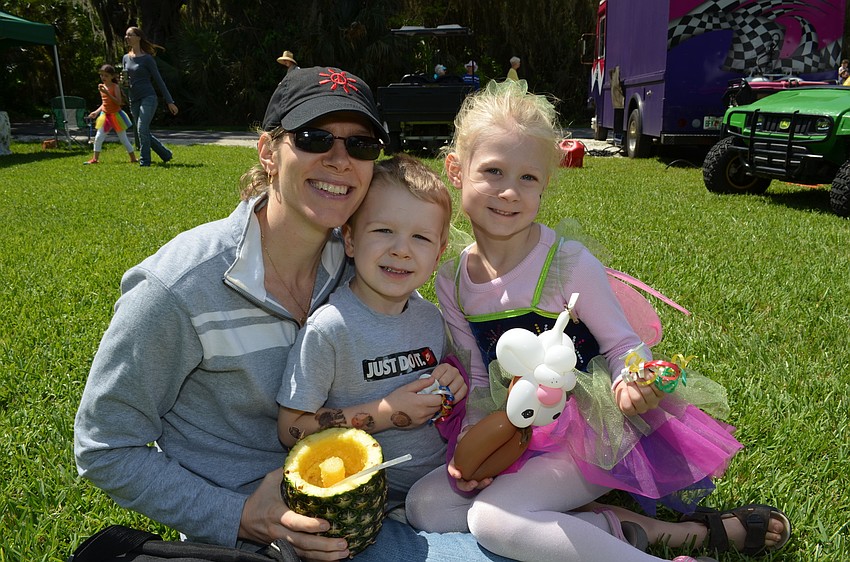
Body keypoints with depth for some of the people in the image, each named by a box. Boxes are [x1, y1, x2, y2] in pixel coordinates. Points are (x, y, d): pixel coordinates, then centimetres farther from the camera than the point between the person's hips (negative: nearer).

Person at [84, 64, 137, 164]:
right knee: (98, 137, 1)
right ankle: (95, 159, 8)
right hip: (105, 116, 6)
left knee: (123, 139, 1)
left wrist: (107, 93, -27)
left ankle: (133, 158, 12)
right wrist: (96, 112, 7)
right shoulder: (101, 87, 7)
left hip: (116, 115, -6)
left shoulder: (115, 87, -11)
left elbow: (119, 102, -22)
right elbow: (105, 103, 17)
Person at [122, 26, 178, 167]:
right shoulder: (126, 58, 13)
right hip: (134, 101, 7)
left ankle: (144, 161, -10)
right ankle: (166, 155, 23)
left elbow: (158, 80, -4)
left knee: (142, 129, -18)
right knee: (144, 133, 7)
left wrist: (170, 102, -6)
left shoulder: (147, 58, -5)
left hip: (148, 98, -7)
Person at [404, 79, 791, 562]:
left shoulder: (569, 263, -17)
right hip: (515, 439, 7)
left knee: (493, 518, -25)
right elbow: (477, 383, 4)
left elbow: (621, 344, -7)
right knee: (424, 505, -9)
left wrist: (630, 382, -29)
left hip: (591, 435, -6)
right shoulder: (452, 282, -2)